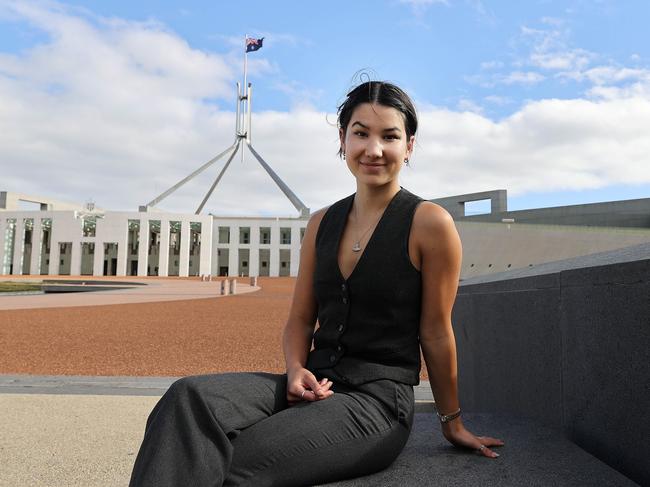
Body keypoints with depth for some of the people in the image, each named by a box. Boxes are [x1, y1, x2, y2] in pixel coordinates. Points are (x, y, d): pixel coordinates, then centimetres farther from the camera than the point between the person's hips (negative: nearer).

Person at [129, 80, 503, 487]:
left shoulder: (429, 223, -6)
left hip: (378, 399, -4)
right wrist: (297, 370, -6)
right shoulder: (322, 223, 10)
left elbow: (435, 333, -1)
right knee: (190, 397, -25)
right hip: (315, 385, 5)